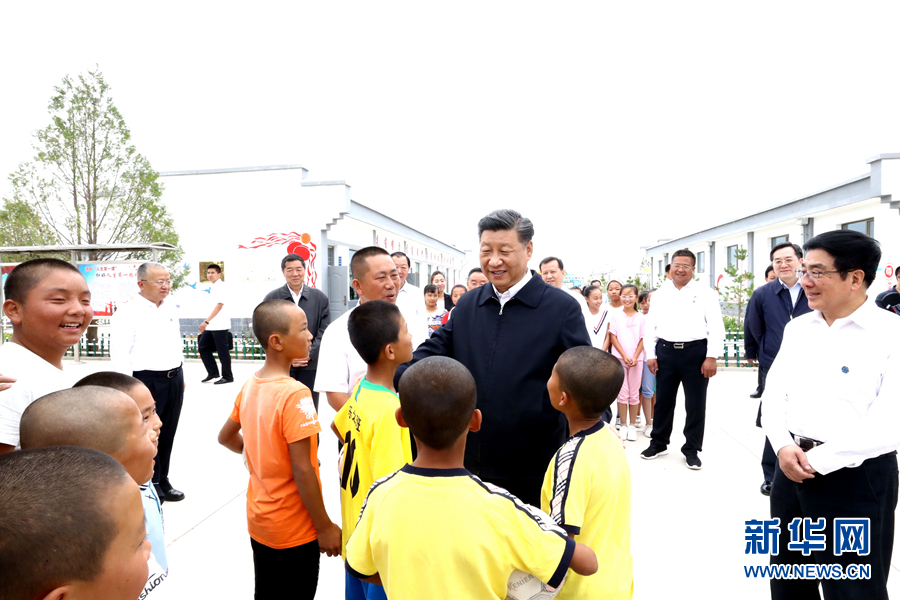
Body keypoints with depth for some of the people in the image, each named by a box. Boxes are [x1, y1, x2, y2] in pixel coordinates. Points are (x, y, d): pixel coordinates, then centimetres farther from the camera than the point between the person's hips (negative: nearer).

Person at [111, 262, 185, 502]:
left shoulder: (170, 309, 10)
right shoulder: (128, 312, -11)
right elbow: (119, 354, -14)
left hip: (174, 379, 6)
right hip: (146, 381, -6)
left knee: (167, 435, 14)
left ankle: (162, 482, 28)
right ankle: (149, 486, 20)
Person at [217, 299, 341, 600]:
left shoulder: (250, 385, -2)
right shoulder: (295, 394, -26)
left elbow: (226, 437, 12)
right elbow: (302, 471, -24)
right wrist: (325, 527, -14)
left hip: (259, 521, 7)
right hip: (294, 529, -7)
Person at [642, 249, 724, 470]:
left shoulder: (705, 293, -1)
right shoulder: (659, 294, 8)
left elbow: (716, 327, -6)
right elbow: (650, 326, 8)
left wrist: (711, 356, -12)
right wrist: (650, 355, 2)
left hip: (696, 351, -2)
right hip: (665, 351, 3)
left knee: (695, 404, 6)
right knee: (663, 400, 12)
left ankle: (692, 450, 20)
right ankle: (658, 443, 27)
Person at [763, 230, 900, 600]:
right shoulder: (797, 328, 6)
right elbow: (773, 394, 7)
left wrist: (816, 461, -16)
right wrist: (784, 447, -10)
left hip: (857, 479, -6)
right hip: (791, 470, 6)